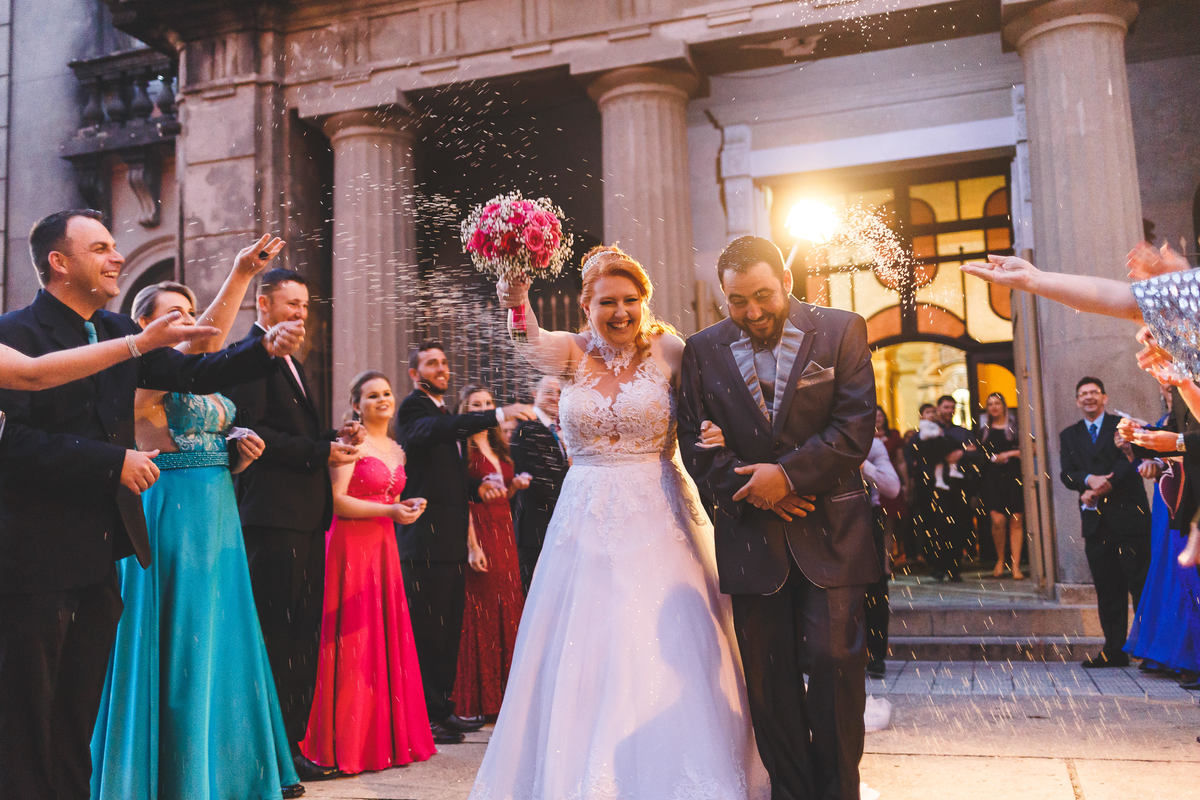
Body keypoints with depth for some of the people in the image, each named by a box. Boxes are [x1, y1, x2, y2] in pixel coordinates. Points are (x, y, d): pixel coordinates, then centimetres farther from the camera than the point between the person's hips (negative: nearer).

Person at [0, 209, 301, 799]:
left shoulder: (118, 332, 12)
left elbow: (195, 373, 11)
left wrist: (267, 349, -4)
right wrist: (114, 459, -21)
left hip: (100, 556, 7)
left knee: (81, 710, 16)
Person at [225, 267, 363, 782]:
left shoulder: (292, 362, 24)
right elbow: (251, 431, -16)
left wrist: (335, 438, 7)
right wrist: (320, 451, -16)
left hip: (306, 515, 10)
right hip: (273, 513, -10)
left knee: (301, 633, 12)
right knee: (278, 634, -5)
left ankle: (291, 741, 20)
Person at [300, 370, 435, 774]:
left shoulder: (396, 450, 17)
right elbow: (336, 501, -15)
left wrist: (408, 506, 5)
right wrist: (388, 510, -18)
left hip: (383, 548, 7)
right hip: (351, 547, -7)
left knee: (388, 638, 7)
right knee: (354, 641, -4)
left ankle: (389, 735, 15)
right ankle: (349, 742, 5)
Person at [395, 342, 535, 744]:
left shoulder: (443, 410, 22)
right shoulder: (414, 407, -6)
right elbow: (437, 429, -30)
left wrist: (478, 486, 7)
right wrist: (497, 415, -39)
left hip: (451, 538, 9)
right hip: (425, 538, -9)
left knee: (448, 628, 13)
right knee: (425, 629, -4)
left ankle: (442, 708, 23)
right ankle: (423, 716, 3)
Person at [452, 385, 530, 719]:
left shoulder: (499, 448, 16)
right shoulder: (463, 447, -6)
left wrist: (515, 486, 3)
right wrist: (472, 546, -18)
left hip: (504, 535, 7)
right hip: (478, 533, -7)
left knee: (507, 611, 7)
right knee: (480, 614, -4)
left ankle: (502, 695, 16)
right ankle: (478, 700, 5)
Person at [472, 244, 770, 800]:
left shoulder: (667, 351, 1)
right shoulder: (574, 354, 3)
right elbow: (531, 341, -18)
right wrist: (516, 300, -38)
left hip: (658, 522, -2)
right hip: (586, 525, 2)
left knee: (667, 660, -1)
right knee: (582, 662, 5)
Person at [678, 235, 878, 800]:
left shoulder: (841, 330, 0)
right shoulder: (703, 350, 5)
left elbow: (855, 424, -6)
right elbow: (694, 441, 4)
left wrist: (789, 473, -15)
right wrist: (748, 487, -10)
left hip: (830, 534, -1)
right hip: (751, 534, 2)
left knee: (835, 662, -3)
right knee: (767, 677, 6)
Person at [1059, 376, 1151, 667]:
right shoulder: (1069, 436, 16)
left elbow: (1129, 462, -9)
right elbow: (1067, 475, 3)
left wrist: (1101, 489, -20)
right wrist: (1089, 480, -18)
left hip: (1128, 517, -3)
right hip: (1096, 522, 3)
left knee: (1140, 584, -3)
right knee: (1107, 589, 6)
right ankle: (1114, 650, 11)